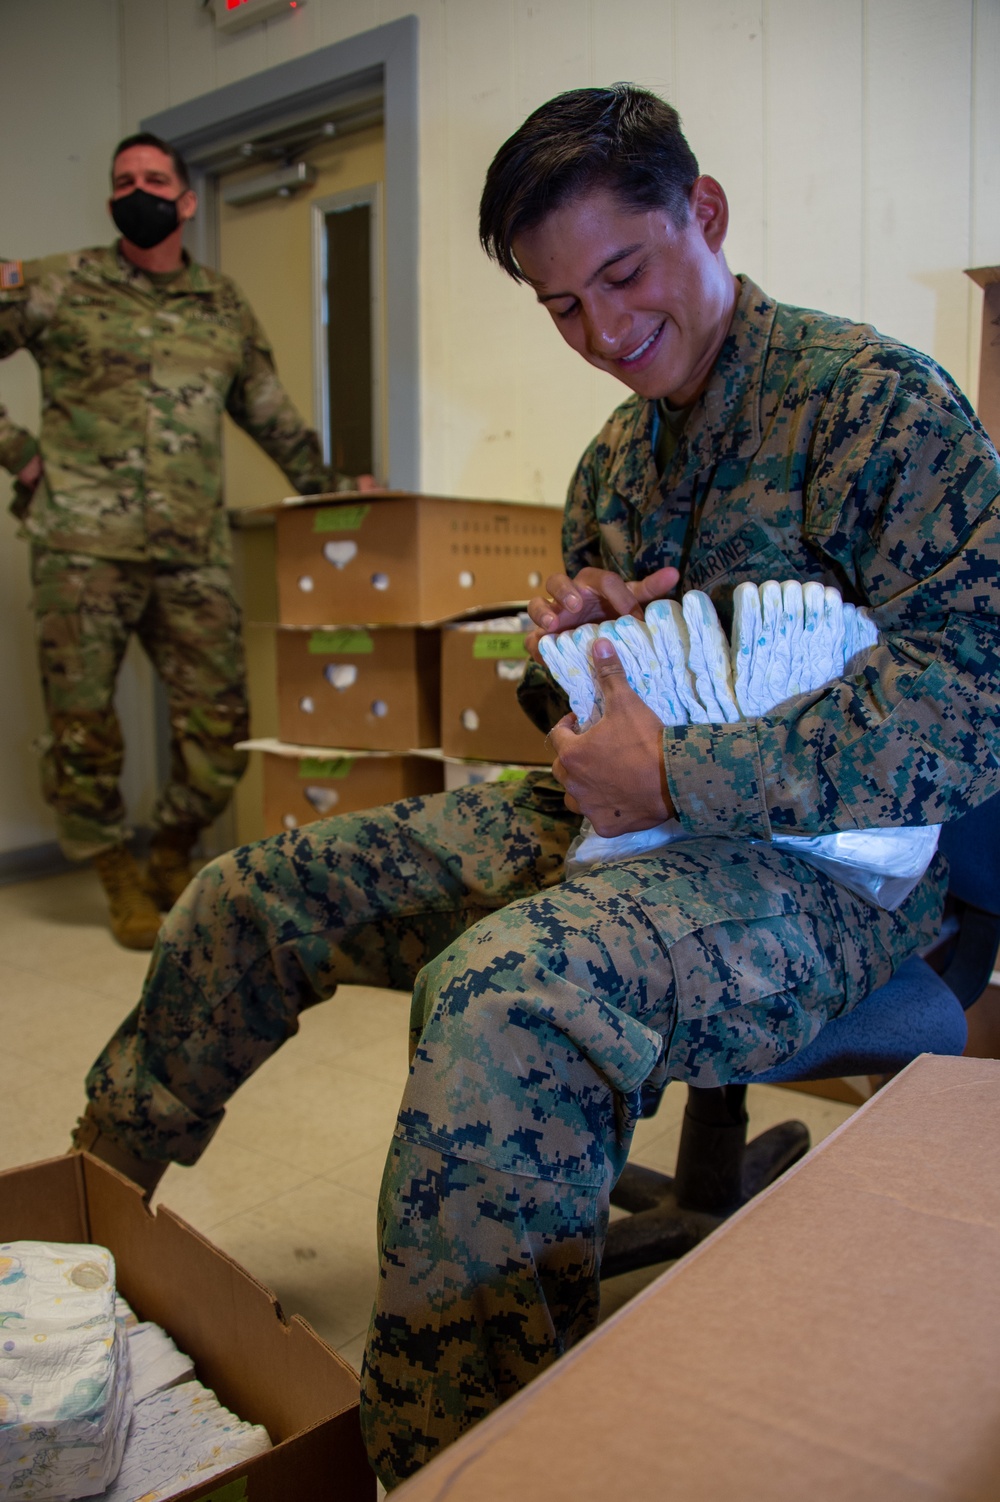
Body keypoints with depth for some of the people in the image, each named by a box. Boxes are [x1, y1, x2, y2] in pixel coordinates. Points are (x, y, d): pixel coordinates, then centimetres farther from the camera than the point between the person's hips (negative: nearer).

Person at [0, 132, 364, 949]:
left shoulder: (225, 305, 17)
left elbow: (270, 410, 23)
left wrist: (328, 488, 18)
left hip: (195, 553, 3)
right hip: (84, 544, -2)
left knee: (220, 727, 1)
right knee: (83, 722, 0)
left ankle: (171, 857, 25)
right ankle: (121, 880, 19)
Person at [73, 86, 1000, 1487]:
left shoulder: (879, 399, -8)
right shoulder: (618, 454, 15)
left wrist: (674, 775, -22)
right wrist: (569, 639, -1)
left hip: (813, 862, -7)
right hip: (615, 821, 7)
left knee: (504, 992, -39)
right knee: (246, 899, 2)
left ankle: (446, 1463, -17)